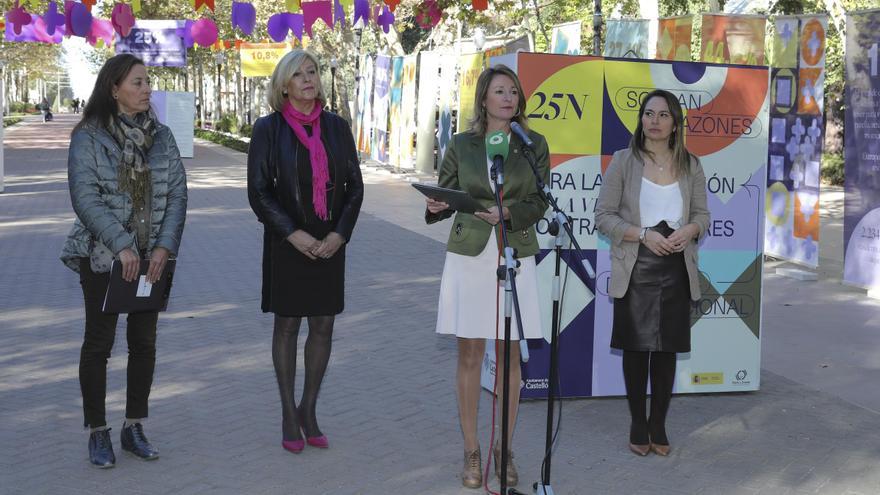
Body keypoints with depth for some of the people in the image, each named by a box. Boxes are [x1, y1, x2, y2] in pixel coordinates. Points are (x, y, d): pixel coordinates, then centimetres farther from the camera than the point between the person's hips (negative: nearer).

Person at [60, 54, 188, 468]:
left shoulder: (161, 136, 6)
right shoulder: (88, 138, -7)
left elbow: (177, 193, 1)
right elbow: (85, 198, -14)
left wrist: (165, 246, -10)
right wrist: (122, 247, -20)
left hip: (154, 257, 4)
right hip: (103, 256, -4)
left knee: (144, 342, 8)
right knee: (99, 342, 3)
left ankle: (134, 427, 21)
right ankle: (97, 433, 13)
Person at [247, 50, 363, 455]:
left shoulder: (336, 127, 5)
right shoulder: (268, 129, -3)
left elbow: (355, 186, 7)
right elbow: (258, 190, -5)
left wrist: (340, 233, -7)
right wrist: (292, 233, -14)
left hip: (329, 243, 3)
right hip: (286, 243, -3)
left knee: (323, 326, 7)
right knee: (287, 326, 5)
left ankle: (308, 410, 21)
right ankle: (289, 415, 16)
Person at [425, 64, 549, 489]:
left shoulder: (534, 145, 3)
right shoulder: (461, 144, 4)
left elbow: (539, 203, 0)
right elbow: (445, 195, 7)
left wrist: (508, 212, -18)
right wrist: (436, 207, -16)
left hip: (516, 258, 0)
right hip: (469, 257, 0)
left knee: (509, 355, 6)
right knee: (470, 355, 3)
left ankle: (504, 449, 18)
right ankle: (471, 451, 14)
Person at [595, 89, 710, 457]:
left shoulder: (690, 166, 8)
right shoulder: (623, 162, -1)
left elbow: (703, 214, 12)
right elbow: (603, 215, -4)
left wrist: (689, 230, -11)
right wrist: (644, 235, -16)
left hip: (676, 270, 2)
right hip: (636, 269, -2)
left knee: (667, 350, 7)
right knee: (636, 348, 4)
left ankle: (658, 426, 20)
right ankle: (638, 427, 17)